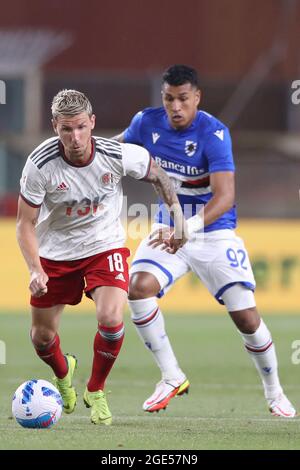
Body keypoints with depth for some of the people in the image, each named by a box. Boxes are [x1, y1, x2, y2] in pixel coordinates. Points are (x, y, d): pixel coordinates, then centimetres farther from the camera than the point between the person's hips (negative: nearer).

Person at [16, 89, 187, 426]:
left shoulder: (118, 155, -22)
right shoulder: (40, 164, -25)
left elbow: (156, 174, 1)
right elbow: (25, 224, -16)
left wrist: (177, 214, 1)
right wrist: (35, 270, -28)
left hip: (105, 247, -1)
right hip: (55, 252, 1)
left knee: (111, 320, -23)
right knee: (42, 337, 7)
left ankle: (95, 392, 5)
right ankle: (63, 371, 46)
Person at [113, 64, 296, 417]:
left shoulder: (213, 133, -21)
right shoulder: (147, 122, -7)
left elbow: (225, 196, -30)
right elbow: (120, 145, 17)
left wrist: (191, 226, -44)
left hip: (213, 232, -4)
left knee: (246, 316, -9)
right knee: (138, 288, -23)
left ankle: (273, 392, 17)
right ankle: (172, 378, -7)